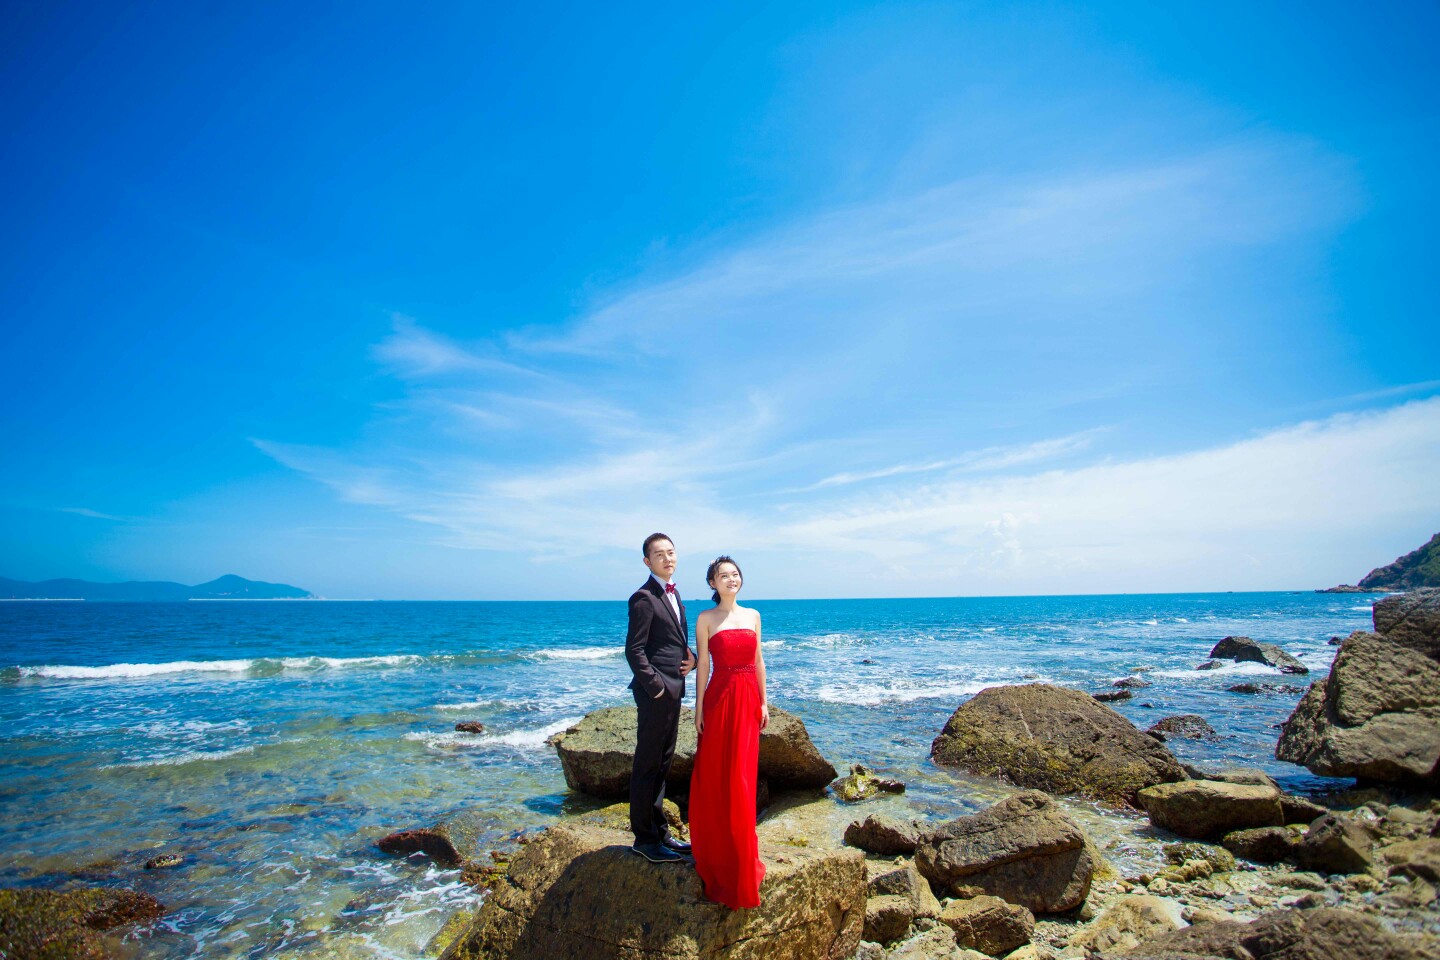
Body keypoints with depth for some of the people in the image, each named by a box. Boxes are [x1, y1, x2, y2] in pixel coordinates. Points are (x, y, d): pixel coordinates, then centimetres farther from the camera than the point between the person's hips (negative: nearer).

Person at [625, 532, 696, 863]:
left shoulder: (673, 594, 14)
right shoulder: (644, 598, -14)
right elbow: (634, 650, -18)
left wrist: (691, 656, 4)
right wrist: (655, 687, -18)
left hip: (673, 690, 9)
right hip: (655, 691, -9)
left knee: (662, 763, 17)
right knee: (648, 765, 1)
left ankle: (659, 832, 28)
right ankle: (645, 838, 13)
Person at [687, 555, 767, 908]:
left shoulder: (753, 615, 8)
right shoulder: (706, 619, -2)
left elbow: (758, 661, 11)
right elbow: (703, 665, -3)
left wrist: (763, 702, 8)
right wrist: (699, 708, -6)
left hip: (748, 700, 3)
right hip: (719, 699, -3)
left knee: (742, 778, 10)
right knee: (715, 776, 4)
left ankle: (740, 850, 27)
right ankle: (717, 847, 22)